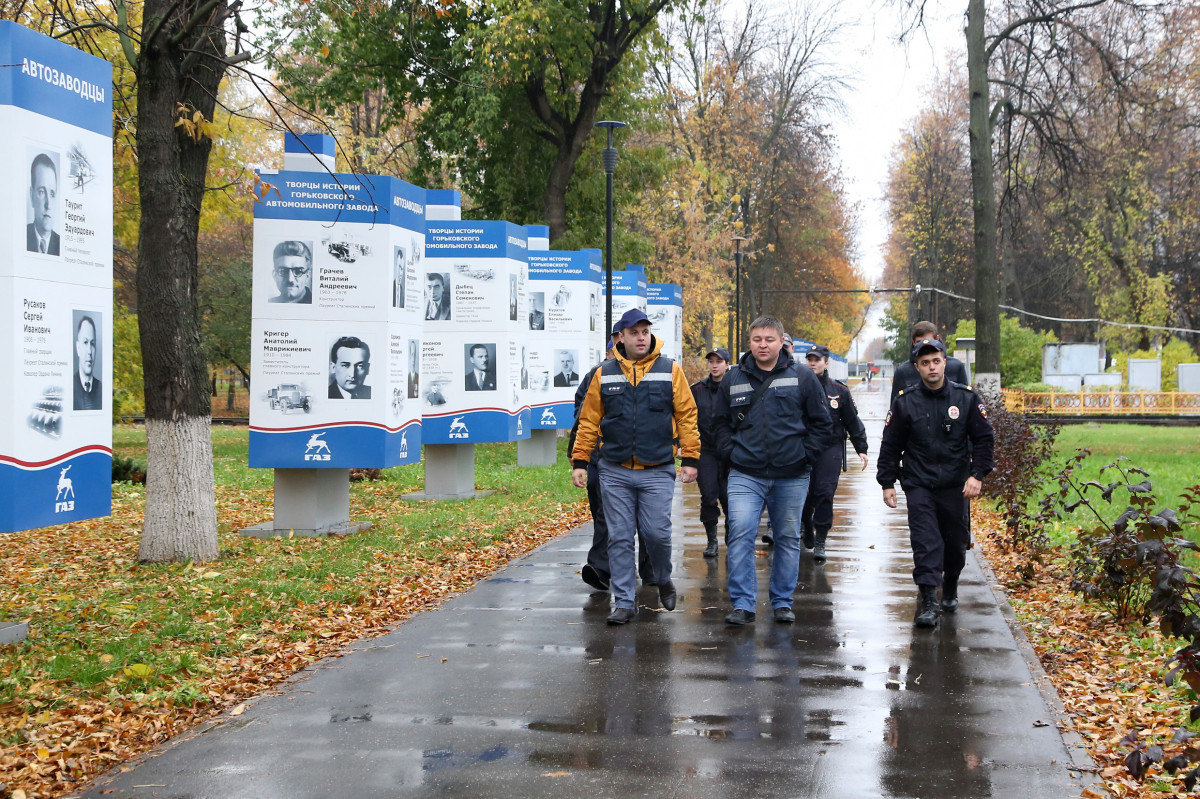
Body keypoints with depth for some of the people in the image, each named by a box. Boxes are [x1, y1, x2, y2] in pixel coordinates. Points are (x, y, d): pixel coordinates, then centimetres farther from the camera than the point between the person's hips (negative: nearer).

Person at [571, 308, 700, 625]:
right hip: (614, 471, 2)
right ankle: (624, 602, 11)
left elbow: (687, 416, 2)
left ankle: (664, 580, 25)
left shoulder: (670, 371, 3)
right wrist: (579, 461, 4)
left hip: (658, 471, -1)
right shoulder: (604, 374, 7)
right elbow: (589, 421, 9)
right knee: (620, 538, 3)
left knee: (657, 532, -5)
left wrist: (690, 458, -3)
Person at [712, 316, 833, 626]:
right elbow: (720, 422, 17)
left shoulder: (803, 377, 2)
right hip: (745, 475, 0)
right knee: (740, 534, -13)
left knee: (788, 539, 8)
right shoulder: (734, 379, 7)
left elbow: (821, 423, 6)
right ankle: (743, 603, -6)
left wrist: (805, 455, -2)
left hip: (791, 477, 0)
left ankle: (783, 602, 21)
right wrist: (731, 452, 3)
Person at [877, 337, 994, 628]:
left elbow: (983, 438, 4)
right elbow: (891, 446, 5)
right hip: (919, 486, -1)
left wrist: (977, 474, -7)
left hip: (956, 486, 1)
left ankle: (950, 588, 36)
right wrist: (887, 482, 2)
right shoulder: (905, 402, -1)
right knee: (925, 543, -10)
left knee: (956, 542, 11)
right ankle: (929, 602, -10)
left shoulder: (966, 398, 0)